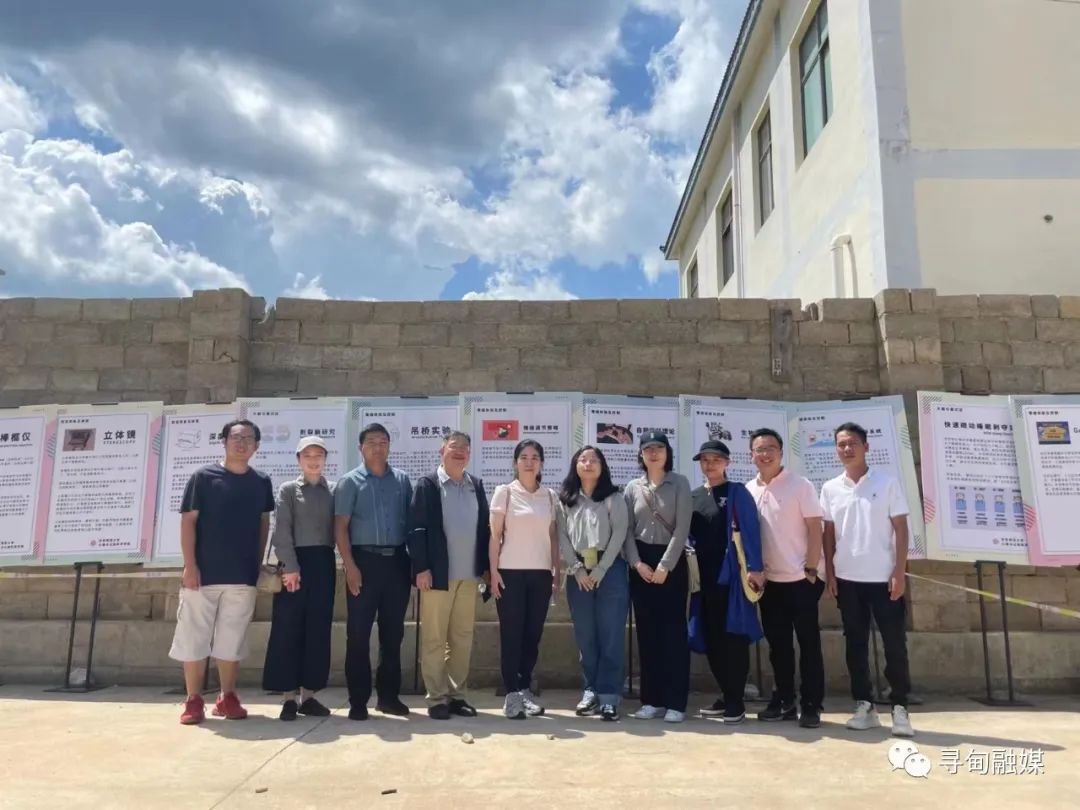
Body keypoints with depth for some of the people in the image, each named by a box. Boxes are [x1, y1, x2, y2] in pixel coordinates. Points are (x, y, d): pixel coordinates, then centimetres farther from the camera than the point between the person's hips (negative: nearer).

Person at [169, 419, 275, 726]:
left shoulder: (262, 482, 7)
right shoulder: (203, 476, -2)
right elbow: (188, 521, -4)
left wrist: (258, 563, 8)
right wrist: (190, 565, -11)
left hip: (243, 576, 3)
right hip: (204, 573, -2)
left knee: (233, 639, 9)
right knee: (194, 636, 3)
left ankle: (227, 698, 20)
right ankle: (193, 700, 14)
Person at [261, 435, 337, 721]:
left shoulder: (333, 491, 12)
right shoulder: (287, 490, 4)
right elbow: (282, 531, -4)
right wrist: (290, 566, -14)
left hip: (324, 562, 3)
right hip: (295, 561, -3)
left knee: (318, 629, 4)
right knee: (289, 627, -1)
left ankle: (308, 694, 13)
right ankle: (288, 696, 7)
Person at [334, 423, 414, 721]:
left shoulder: (402, 480, 9)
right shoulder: (350, 482, 2)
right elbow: (340, 526, -3)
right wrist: (350, 566, -12)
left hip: (397, 561, 3)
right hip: (364, 560, -3)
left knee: (393, 632, 10)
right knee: (358, 633, 1)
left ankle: (389, 695, 21)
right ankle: (358, 700, 10)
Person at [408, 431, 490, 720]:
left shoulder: (476, 485, 12)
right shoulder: (427, 484, -1)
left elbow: (485, 527, 12)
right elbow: (417, 528, -7)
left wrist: (486, 566, 6)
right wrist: (421, 568, -14)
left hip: (469, 575, 5)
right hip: (438, 574, -4)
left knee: (462, 638, 10)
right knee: (434, 639, 3)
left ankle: (457, 695, 20)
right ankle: (436, 698, 12)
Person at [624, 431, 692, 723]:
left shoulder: (680, 483, -1)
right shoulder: (632, 488, 7)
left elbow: (682, 528, -8)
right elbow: (627, 530, 5)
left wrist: (665, 566, -13)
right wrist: (637, 563, -8)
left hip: (671, 561, -3)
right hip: (641, 564, 3)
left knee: (674, 631, -1)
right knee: (646, 632, 6)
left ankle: (676, 702, 6)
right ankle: (652, 699, 15)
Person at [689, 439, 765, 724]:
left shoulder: (737, 493, -3)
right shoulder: (693, 496, 11)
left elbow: (750, 530, -9)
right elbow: (689, 533, 13)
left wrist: (755, 568, -17)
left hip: (731, 573, -5)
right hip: (704, 575, 5)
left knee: (733, 635, 0)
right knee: (711, 637, 10)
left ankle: (736, 701, 9)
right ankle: (725, 695, 22)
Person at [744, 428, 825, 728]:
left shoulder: (800, 485, -7)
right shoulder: (748, 490, 5)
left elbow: (815, 529, -8)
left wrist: (811, 570, -12)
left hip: (801, 578, -5)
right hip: (770, 580, 5)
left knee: (808, 643, 1)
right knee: (778, 643, 11)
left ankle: (811, 705, 10)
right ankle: (784, 701, 22)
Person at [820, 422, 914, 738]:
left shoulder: (887, 482, -2)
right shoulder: (830, 489, 5)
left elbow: (901, 528, -3)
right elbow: (829, 533, 9)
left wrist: (900, 572, -8)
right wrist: (829, 573, 3)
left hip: (883, 577, -2)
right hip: (847, 579, 3)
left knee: (894, 644, 1)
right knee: (856, 645, 8)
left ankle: (900, 707, 12)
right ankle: (864, 706, 16)